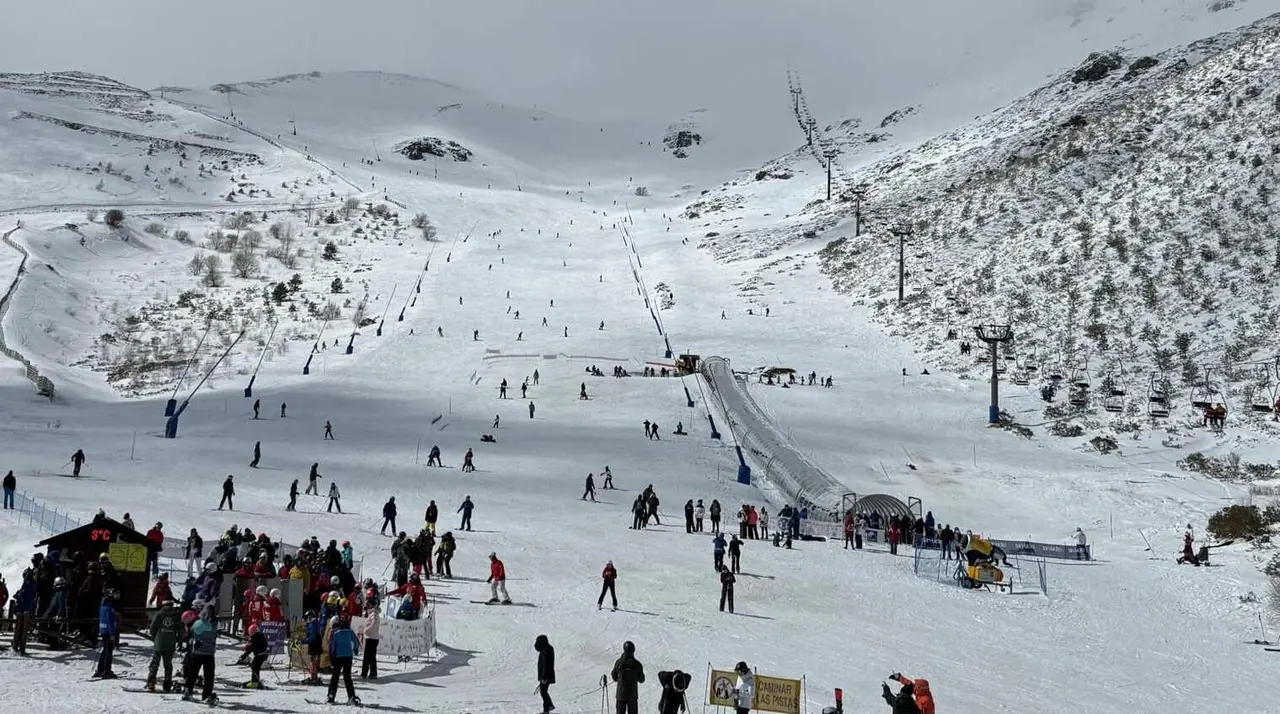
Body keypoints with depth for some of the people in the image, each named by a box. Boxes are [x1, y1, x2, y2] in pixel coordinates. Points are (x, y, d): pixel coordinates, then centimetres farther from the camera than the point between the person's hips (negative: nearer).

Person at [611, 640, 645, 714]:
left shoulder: (619, 662, -9)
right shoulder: (637, 664, -8)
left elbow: (614, 677, 3)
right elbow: (641, 680, 4)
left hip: (621, 694, 0)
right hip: (633, 695, 0)